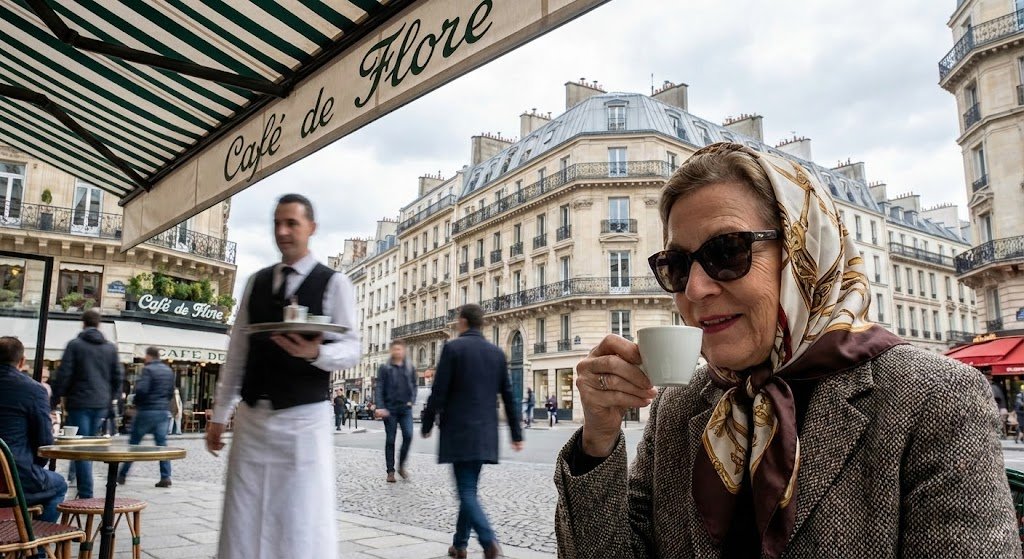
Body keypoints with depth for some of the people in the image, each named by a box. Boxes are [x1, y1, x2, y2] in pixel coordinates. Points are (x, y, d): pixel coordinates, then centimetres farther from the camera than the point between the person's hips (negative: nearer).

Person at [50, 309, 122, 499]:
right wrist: (111, 398, 19)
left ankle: (86, 494, -5)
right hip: (101, 404, 4)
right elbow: (118, 376, 10)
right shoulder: (110, 348, 8)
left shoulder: (74, 345, -4)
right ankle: (85, 488, 21)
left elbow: (63, 375, -7)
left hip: (80, 402, -4)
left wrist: (57, 396, 3)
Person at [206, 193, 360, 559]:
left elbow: (351, 351, -7)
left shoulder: (334, 283, -2)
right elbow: (237, 350, 13)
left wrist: (314, 353, -28)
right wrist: (219, 414, 13)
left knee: (302, 527, -1)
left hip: (304, 418, -4)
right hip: (252, 418, 5)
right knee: (242, 526, 10)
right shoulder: (256, 282, 12)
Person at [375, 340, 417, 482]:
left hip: (405, 408, 2)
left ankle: (401, 465, 9)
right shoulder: (384, 368, 1)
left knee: (408, 435, -11)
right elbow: (379, 388, -4)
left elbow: (414, 386, 14)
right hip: (390, 408, -2)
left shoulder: (410, 368, 10)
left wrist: (412, 400, -2)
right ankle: (390, 471, 12)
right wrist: (380, 407, -13)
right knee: (390, 440, 3)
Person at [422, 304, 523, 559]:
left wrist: (427, 424, 2)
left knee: (466, 491, -2)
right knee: (469, 488, 16)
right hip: (485, 433, 6)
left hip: (459, 431, -5)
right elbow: (509, 397, 9)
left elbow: (438, 392, -10)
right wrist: (517, 433, 13)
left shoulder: (453, 347, -8)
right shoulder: (497, 352, 8)